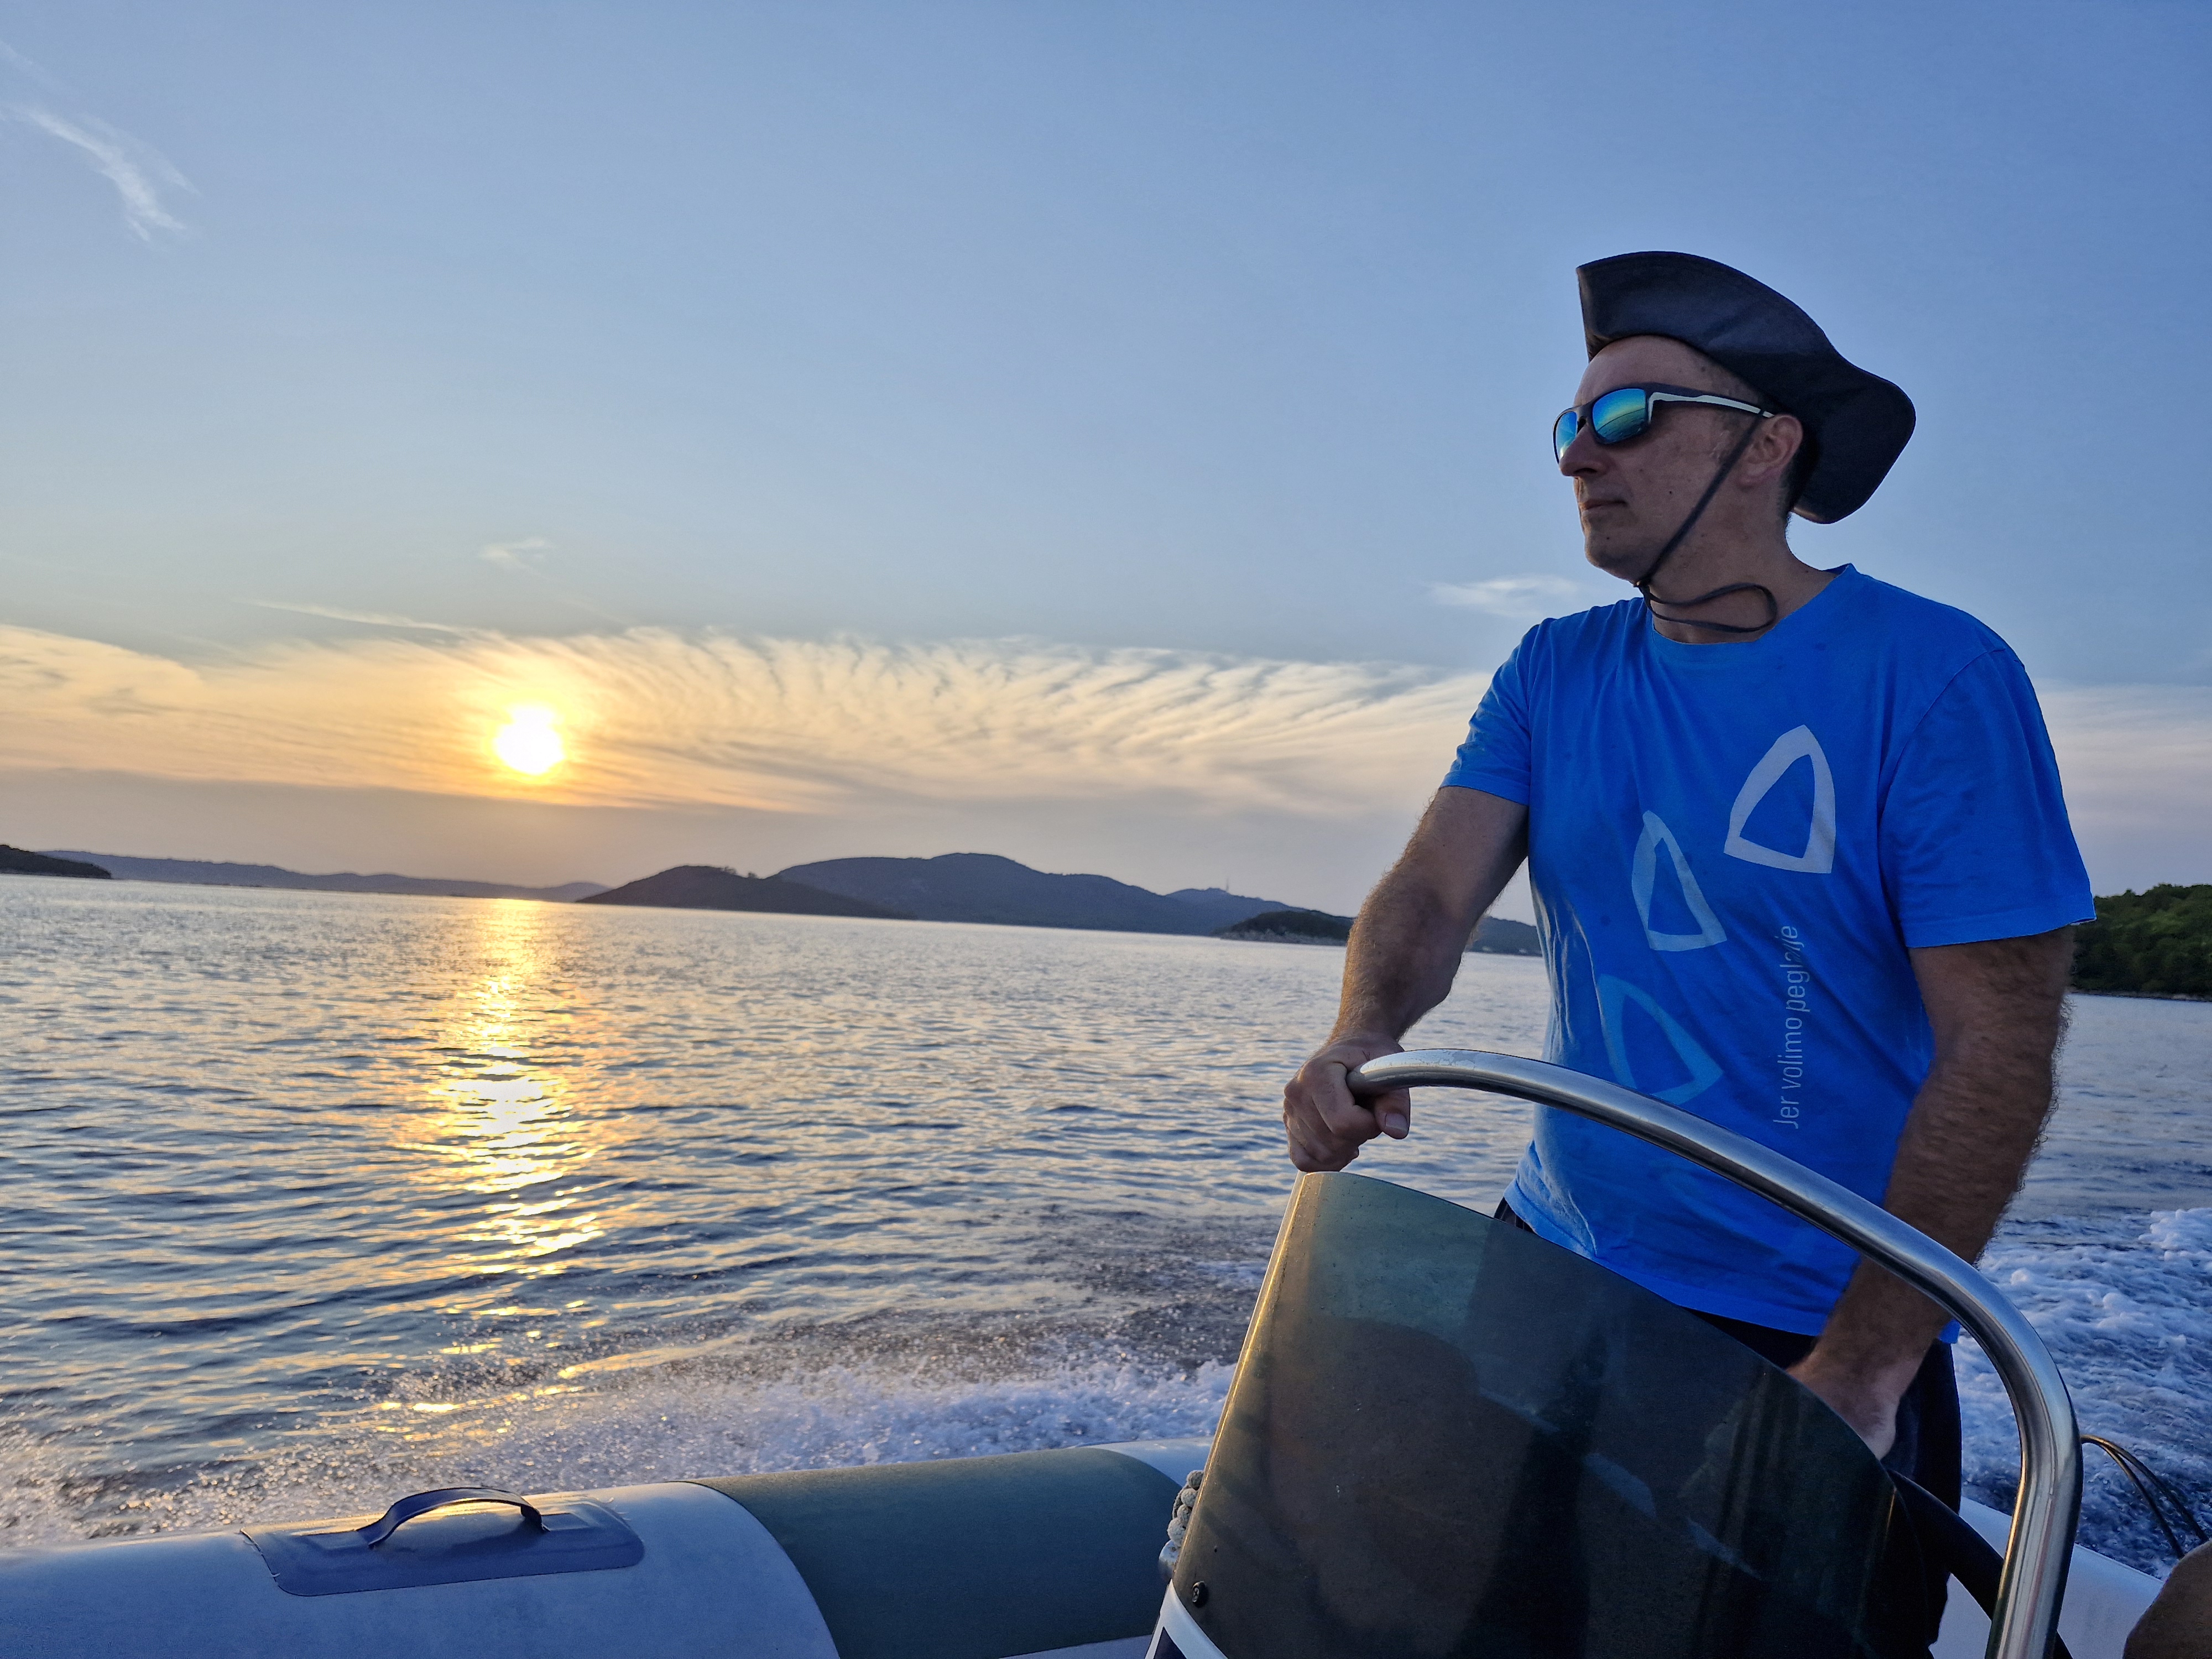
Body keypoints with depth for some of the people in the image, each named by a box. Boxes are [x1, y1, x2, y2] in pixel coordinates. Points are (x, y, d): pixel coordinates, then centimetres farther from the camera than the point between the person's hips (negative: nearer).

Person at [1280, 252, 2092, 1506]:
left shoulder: (1937, 676, -14)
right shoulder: (1554, 674, 2)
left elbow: (1998, 1046, -18)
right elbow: (1435, 889, -7)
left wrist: (1860, 1373, -22)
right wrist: (1362, 1035, -29)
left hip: (1814, 1324, -4)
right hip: (1556, 1261, 5)